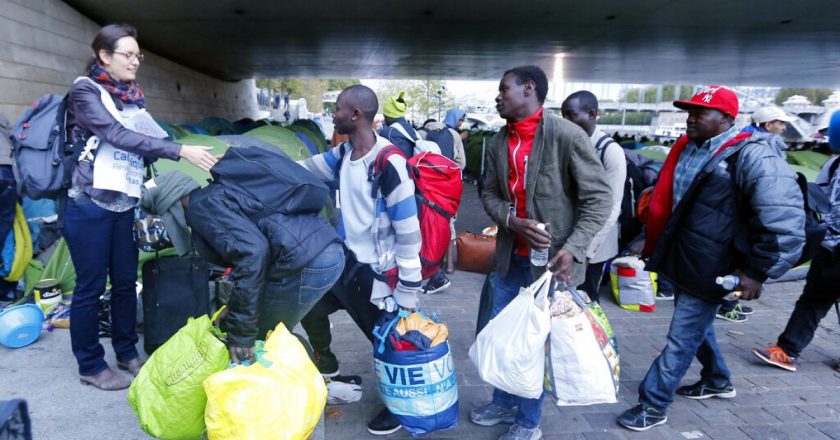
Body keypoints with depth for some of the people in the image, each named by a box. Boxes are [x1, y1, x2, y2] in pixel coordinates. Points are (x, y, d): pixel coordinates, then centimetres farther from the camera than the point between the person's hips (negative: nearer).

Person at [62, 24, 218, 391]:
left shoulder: (131, 99, 12)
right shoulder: (85, 91, -9)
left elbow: (143, 143, 12)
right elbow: (118, 137, -22)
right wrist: (180, 151, -30)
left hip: (124, 205, 7)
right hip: (89, 205, -6)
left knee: (126, 281, 13)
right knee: (90, 286, 3)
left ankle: (127, 353, 29)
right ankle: (90, 366, 18)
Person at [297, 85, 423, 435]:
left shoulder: (388, 164, -25)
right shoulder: (343, 153, 1)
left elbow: (408, 232, -22)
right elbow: (304, 170, 17)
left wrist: (408, 293, -18)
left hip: (376, 270, -9)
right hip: (346, 259, 9)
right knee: (310, 308, 22)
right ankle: (326, 370, 48)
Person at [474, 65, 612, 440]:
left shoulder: (567, 135, -13)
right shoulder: (499, 143, 6)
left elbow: (599, 198, -12)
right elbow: (489, 193, 9)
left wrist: (573, 248, -22)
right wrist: (512, 221, -12)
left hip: (551, 259, -6)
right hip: (510, 256, 6)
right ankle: (503, 403, 39)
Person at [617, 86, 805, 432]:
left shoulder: (751, 156, -17)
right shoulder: (685, 149, 7)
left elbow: (783, 218, -22)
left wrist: (758, 269, -21)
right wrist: (652, 244, 20)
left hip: (708, 270, -8)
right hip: (680, 261, 8)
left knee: (682, 338, 1)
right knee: (697, 326, 24)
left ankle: (653, 406, 14)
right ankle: (717, 380, 48)